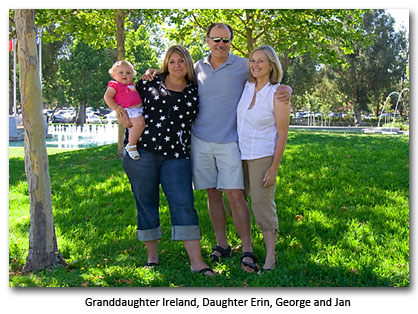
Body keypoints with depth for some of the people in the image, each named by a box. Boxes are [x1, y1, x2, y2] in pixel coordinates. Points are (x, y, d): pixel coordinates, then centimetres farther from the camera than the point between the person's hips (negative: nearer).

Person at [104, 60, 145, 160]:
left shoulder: (131, 84, 24)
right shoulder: (114, 85, 1)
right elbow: (107, 97, -8)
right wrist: (116, 108, -16)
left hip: (139, 109, 9)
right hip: (129, 110, -9)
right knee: (139, 123, -32)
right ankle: (131, 146, -21)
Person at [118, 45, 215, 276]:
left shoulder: (194, 92, 10)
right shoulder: (150, 83, 7)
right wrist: (121, 114, 1)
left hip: (176, 156, 0)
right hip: (141, 152, 0)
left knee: (184, 205, -7)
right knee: (146, 204, 7)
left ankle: (196, 262, -7)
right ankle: (152, 255, 23)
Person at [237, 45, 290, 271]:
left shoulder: (278, 94, -13)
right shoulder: (246, 87, 2)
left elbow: (282, 135, -12)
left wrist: (273, 168, -15)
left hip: (262, 156, -6)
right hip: (239, 154, 7)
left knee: (262, 205, -7)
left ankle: (270, 258, 0)